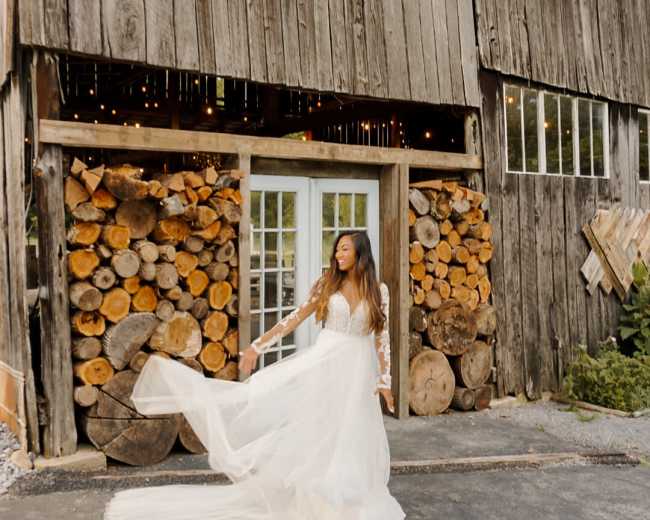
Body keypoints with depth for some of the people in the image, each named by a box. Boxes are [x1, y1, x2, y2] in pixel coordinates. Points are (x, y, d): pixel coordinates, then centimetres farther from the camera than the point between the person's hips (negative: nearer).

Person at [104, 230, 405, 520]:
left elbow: (382, 336, 4)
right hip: (326, 362, 0)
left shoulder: (379, 290, 1)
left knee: (355, 443, 6)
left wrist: (384, 379, 1)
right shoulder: (326, 284, 1)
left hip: (359, 369, 0)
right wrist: (257, 346, -2)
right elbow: (295, 318, 3)